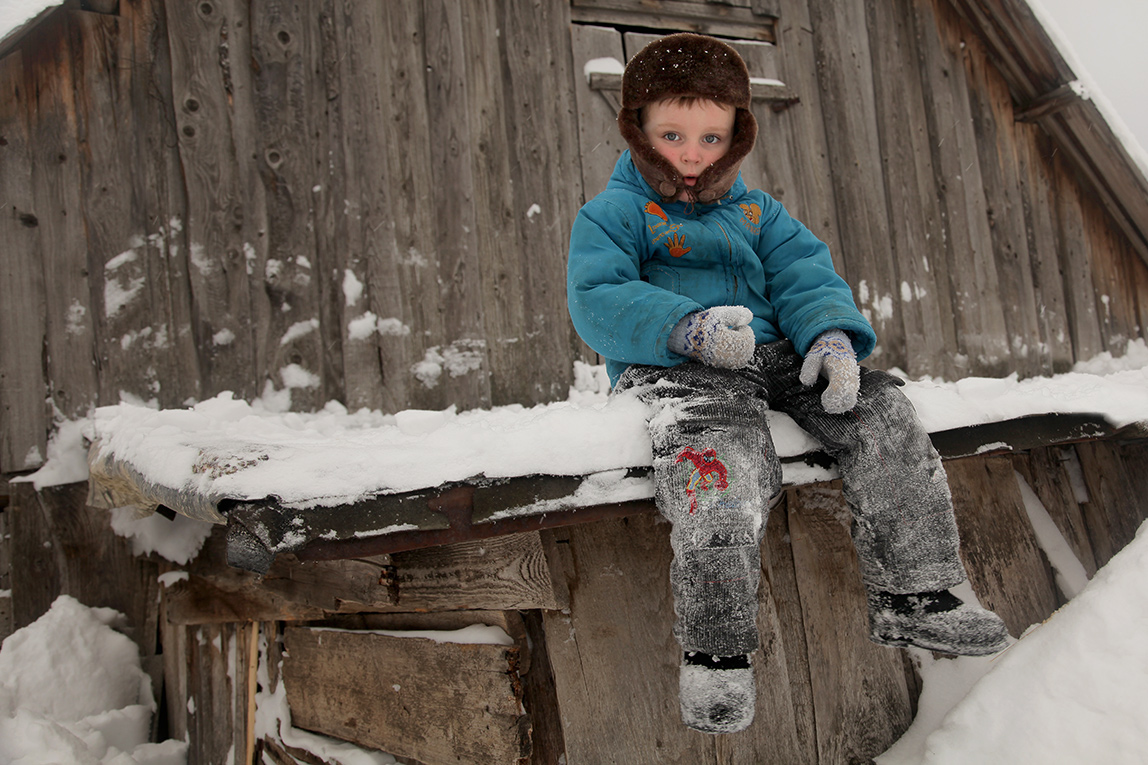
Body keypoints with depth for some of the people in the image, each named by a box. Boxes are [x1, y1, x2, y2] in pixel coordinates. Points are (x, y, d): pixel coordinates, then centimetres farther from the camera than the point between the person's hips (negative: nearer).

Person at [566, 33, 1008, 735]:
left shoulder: (756, 212, 24)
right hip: (676, 366, -5)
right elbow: (598, 302, -8)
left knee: (881, 409, -13)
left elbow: (805, 275, 12)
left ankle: (914, 597, -7)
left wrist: (832, 335, -12)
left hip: (772, 357, 6)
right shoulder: (613, 215, 8)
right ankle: (717, 651, -31)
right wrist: (689, 327, -24)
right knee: (720, 461, -36)